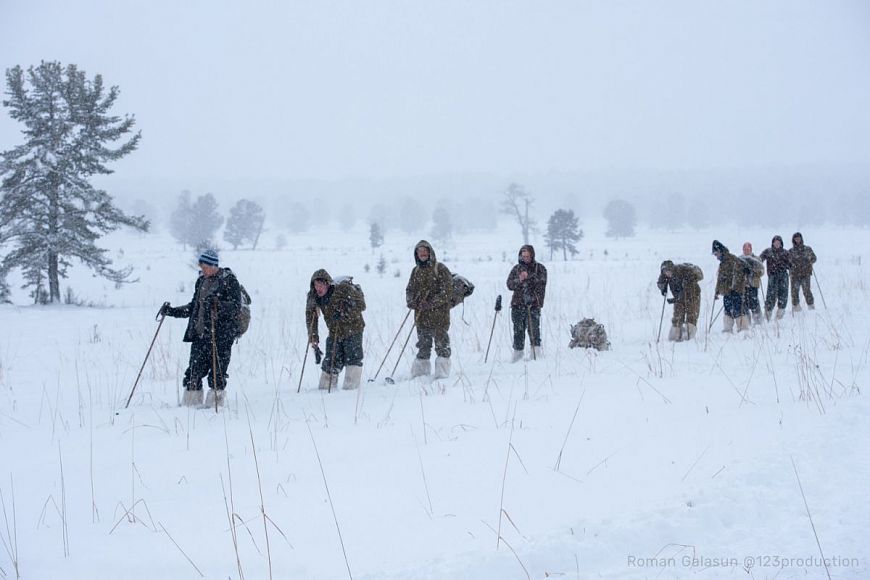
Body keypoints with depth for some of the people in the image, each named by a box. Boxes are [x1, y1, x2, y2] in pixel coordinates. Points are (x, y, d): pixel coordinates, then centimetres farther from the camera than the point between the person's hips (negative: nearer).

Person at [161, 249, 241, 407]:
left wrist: (217, 304, -30)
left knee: (217, 372, -7)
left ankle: (214, 404, 1)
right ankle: (190, 404, 5)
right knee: (194, 371, 1)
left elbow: (236, 306, -14)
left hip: (221, 335, -6)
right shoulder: (201, 281, 16)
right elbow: (193, 307, 24)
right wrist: (172, 311, 15)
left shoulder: (229, 281, -4)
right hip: (200, 334, 6)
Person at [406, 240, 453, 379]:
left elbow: (446, 291, -10)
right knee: (423, 344, 11)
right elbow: (410, 289, 20)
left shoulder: (440, 269, -4)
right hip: (421, 316, 5)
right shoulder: (416, 271, 13)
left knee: (441, 344, -5)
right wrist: (410, 300, -3)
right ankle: (421, 370, 17)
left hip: (439, 314, -5)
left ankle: (442, 372, -3)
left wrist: (431, 304, -19)